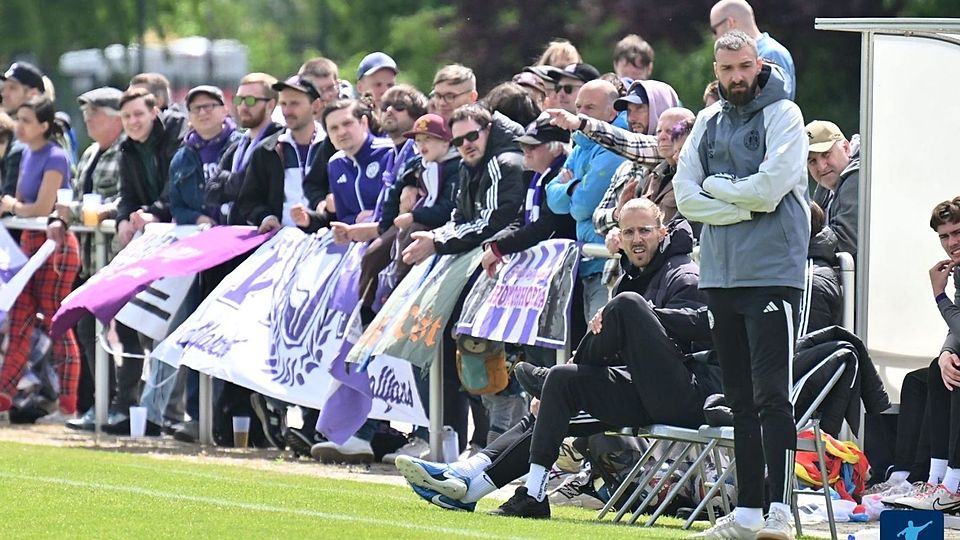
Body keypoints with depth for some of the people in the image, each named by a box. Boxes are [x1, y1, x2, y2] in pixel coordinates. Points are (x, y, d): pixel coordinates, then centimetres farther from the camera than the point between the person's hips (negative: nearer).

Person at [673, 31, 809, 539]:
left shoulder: (782, 115, -4)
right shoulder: (708, 122, 13)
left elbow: (769, 188, -16)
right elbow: (686, 196, 3)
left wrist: (715, 187, -3)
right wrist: (743, 207, -11)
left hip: (772, 272, -6)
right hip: (720, 273, 6)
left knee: (771, 395, -11)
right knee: (740, 398, 9)